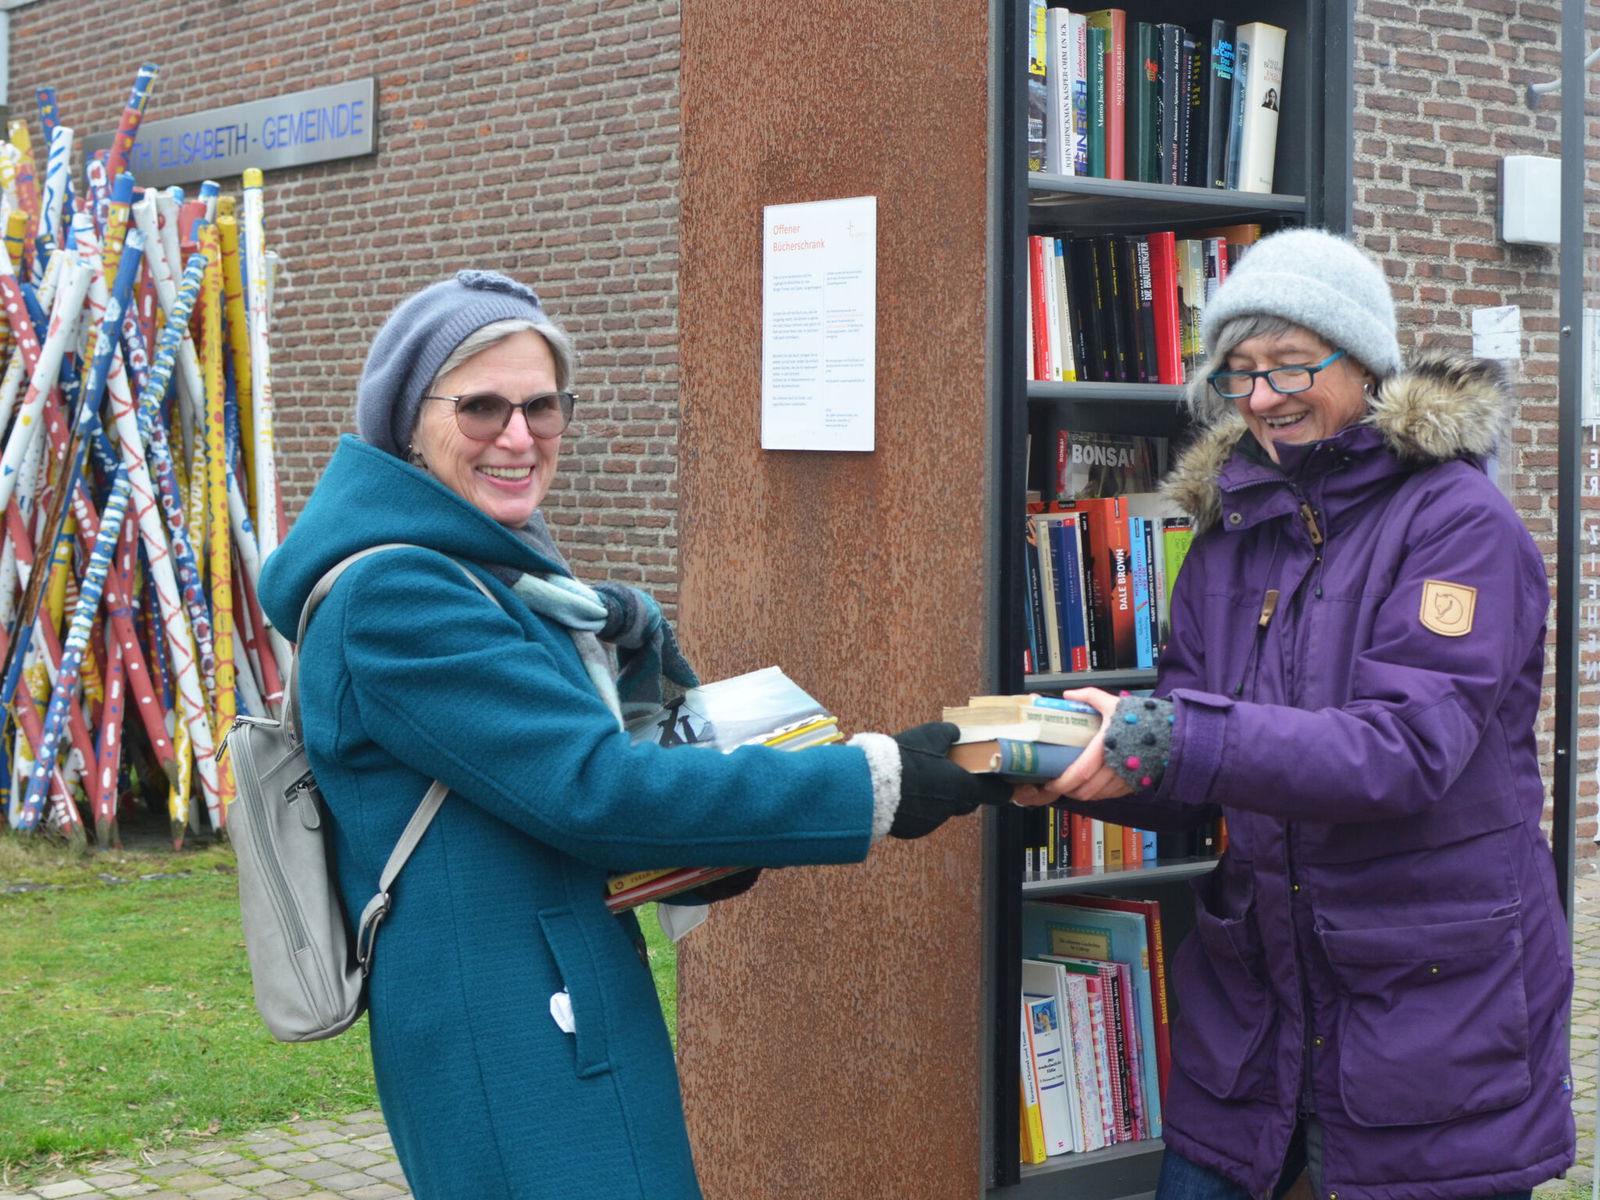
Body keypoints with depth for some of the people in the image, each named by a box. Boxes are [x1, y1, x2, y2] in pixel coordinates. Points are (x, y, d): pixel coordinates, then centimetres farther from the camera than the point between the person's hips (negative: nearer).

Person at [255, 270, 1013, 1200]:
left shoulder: (500, 570, 15)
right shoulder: (392, 599, -17)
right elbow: (592, 790, -22)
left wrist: (626, 647, -2)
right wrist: (879, 782, -19)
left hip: (572, 1015, 10)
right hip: (502, 1067, -10)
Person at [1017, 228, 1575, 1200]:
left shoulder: (1458, 526, -11)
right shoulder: (1231, 535, 8)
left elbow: (1409, 748, -25)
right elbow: (1190, 788, 5)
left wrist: (1181, 742, -35)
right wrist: (1076, 761, -17)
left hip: (1436, 1018, -5)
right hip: (1253, 1006, 5)